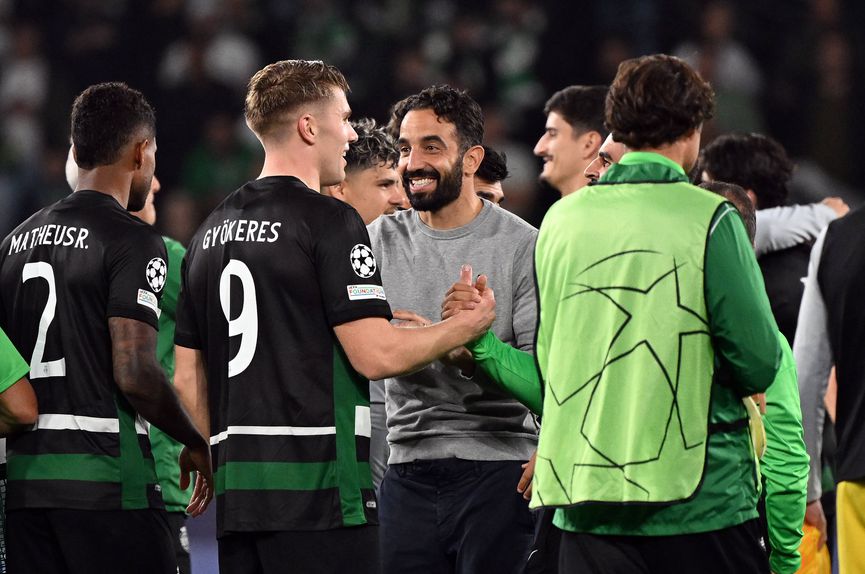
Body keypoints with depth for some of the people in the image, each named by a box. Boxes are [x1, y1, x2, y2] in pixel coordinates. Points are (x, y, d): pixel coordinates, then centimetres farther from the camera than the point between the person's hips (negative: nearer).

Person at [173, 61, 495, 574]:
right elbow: (375, 354, -13)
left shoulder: (212, 230, 16)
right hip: (318, 487, -8)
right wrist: (469, 325, 1)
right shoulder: (330, 222, -8)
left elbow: (189, 379, 16)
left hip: (237, 493, 8)